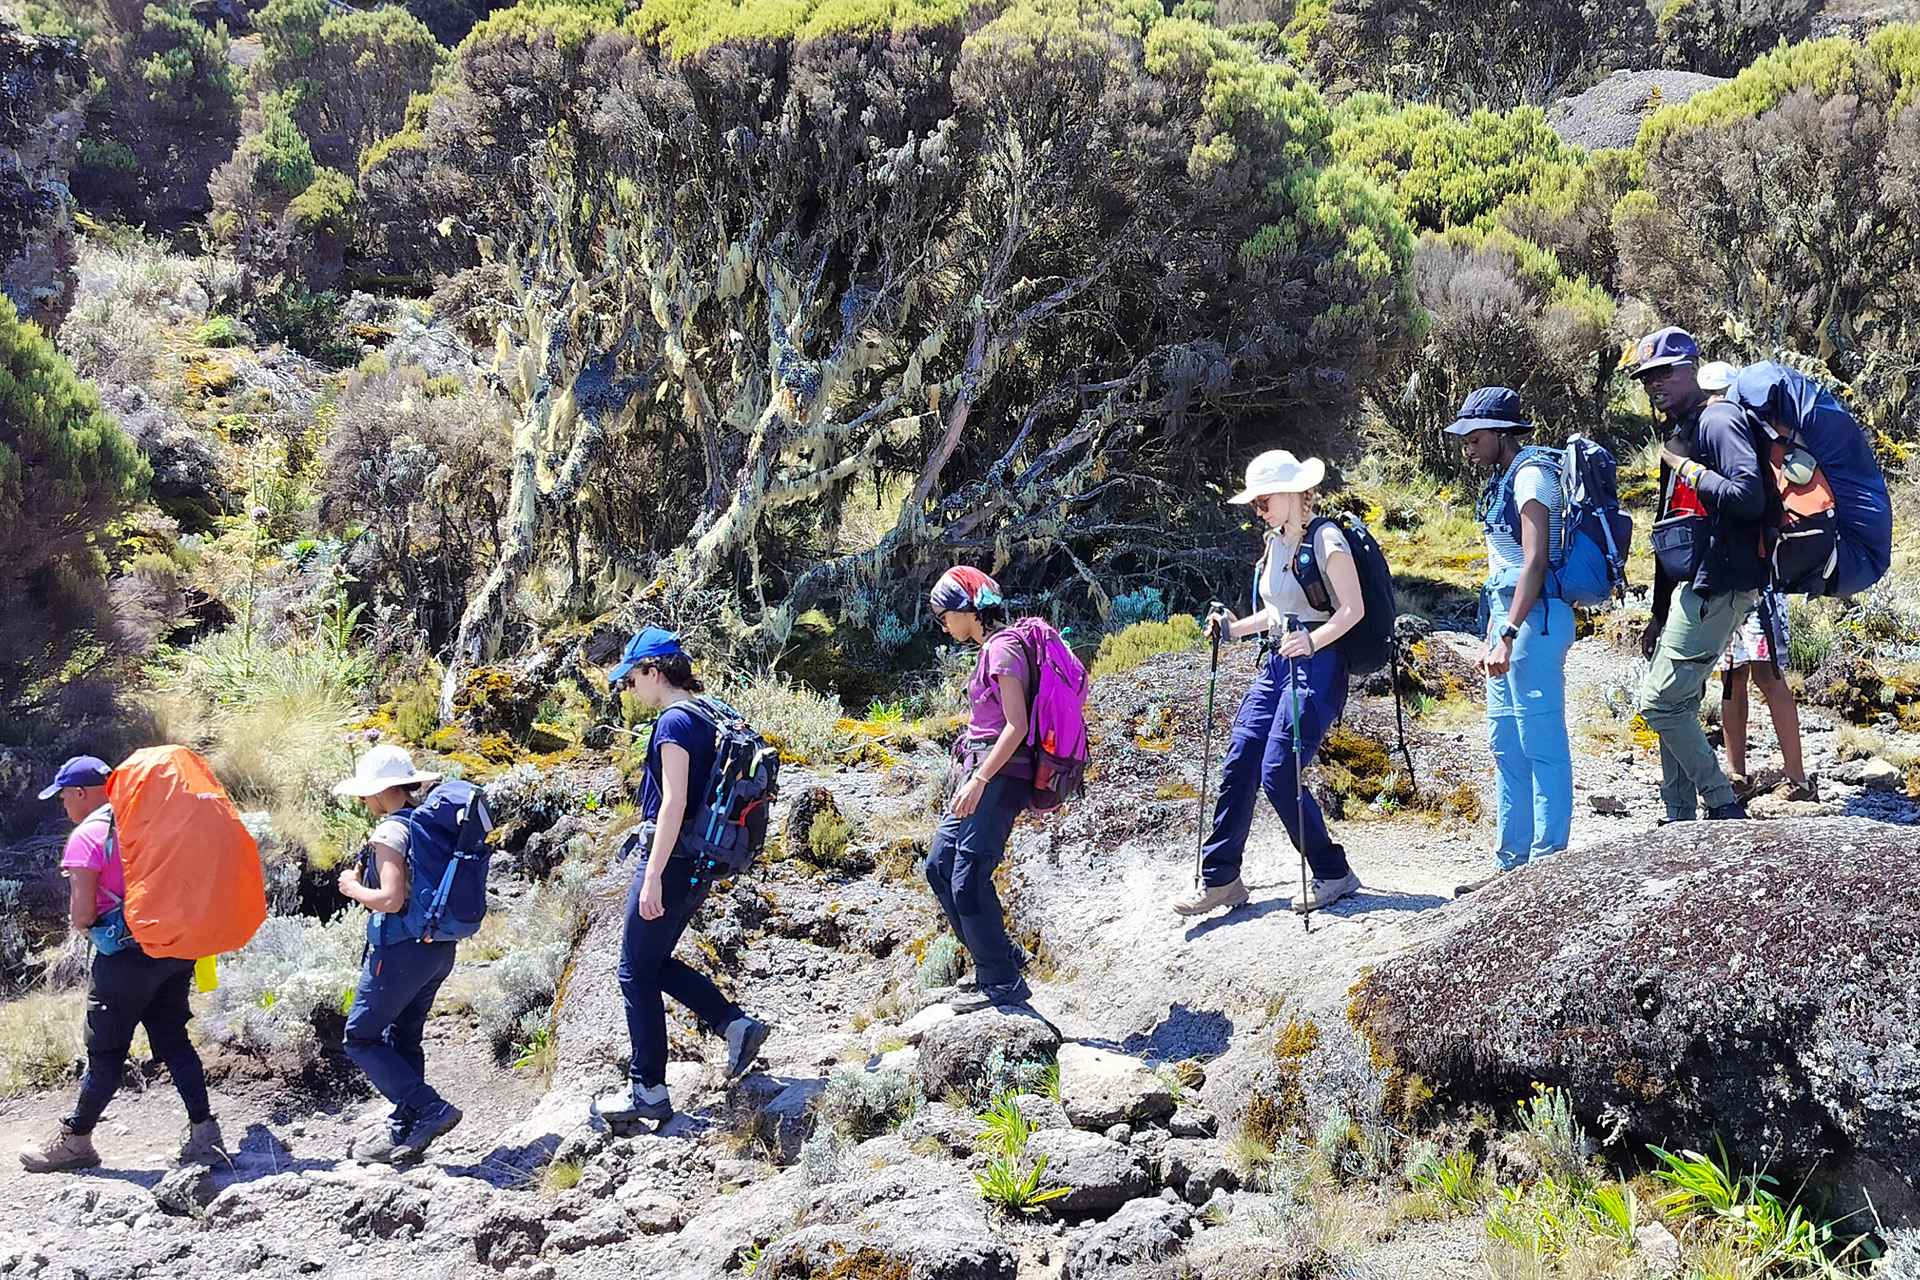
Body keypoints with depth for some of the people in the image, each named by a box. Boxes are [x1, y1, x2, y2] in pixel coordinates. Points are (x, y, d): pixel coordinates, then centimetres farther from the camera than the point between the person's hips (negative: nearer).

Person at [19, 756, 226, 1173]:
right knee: (172, 1041, 10)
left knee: (105, 1052, 5)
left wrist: (81, 923, 6)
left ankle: (75, 1140, 20)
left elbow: (81, 915, -14)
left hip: (125, 955, -6)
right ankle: (205, 1135, 3)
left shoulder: (86, 837, -11)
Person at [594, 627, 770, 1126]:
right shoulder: (707, 718, 13)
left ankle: (647, 1091, 6)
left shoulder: (675, 721, -15)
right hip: (699, 866, 9)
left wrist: (652, 876, -23)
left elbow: (674, 802, -22)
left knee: (637, 972, 1)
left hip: (671, 861, -9)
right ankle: (736, 1023, 12)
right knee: (655, 963, 20)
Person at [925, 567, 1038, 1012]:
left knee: (968, 881, -9)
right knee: (939, 866, 13)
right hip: (982, 772, 10)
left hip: (999, 775, -10)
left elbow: (1017, 725, -19)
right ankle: (999, 960, 20)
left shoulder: (1001, 648, -14)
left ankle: (1003, 984, 2)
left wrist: (979, 780, -22)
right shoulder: (991, 646, 15)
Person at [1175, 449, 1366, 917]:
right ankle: (1220, 878, 10)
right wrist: (1235, 628, 11)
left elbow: (1353, 609, -17)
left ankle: (1333, 874, 4)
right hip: (1276, 663, 8)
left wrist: (1312, 640, -31)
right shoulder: (1275, 543, 15)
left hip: (1318, 666, -8)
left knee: (1278, 774, -13)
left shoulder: (1325, 539, -11)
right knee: (1238, 765, 2)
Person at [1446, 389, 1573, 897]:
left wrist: (1508, 636, -22)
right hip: (1508, 616, 10)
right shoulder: (1505, 479, 19)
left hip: (1534, 617, -10)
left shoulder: (1531, 475, -10)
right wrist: (1490, 635, 19)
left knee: (1542, 744, -6)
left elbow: (1535, 563, -18)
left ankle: (1547, 861, -2)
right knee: (1506, 746, 12)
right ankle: (1511, 862, 18)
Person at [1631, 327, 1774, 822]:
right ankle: (1681, 822, 17)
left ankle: (1725, 808, -3)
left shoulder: (1718, 420, -10)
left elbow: (1750, 498, -26)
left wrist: (1688, 467, -15)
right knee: (1677, 704, 11)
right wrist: (1659, 614, 23)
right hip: (1692, 587, 10)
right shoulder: (1681, 431, 20)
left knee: (1660, 702, -11)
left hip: (1718, 587, -10)